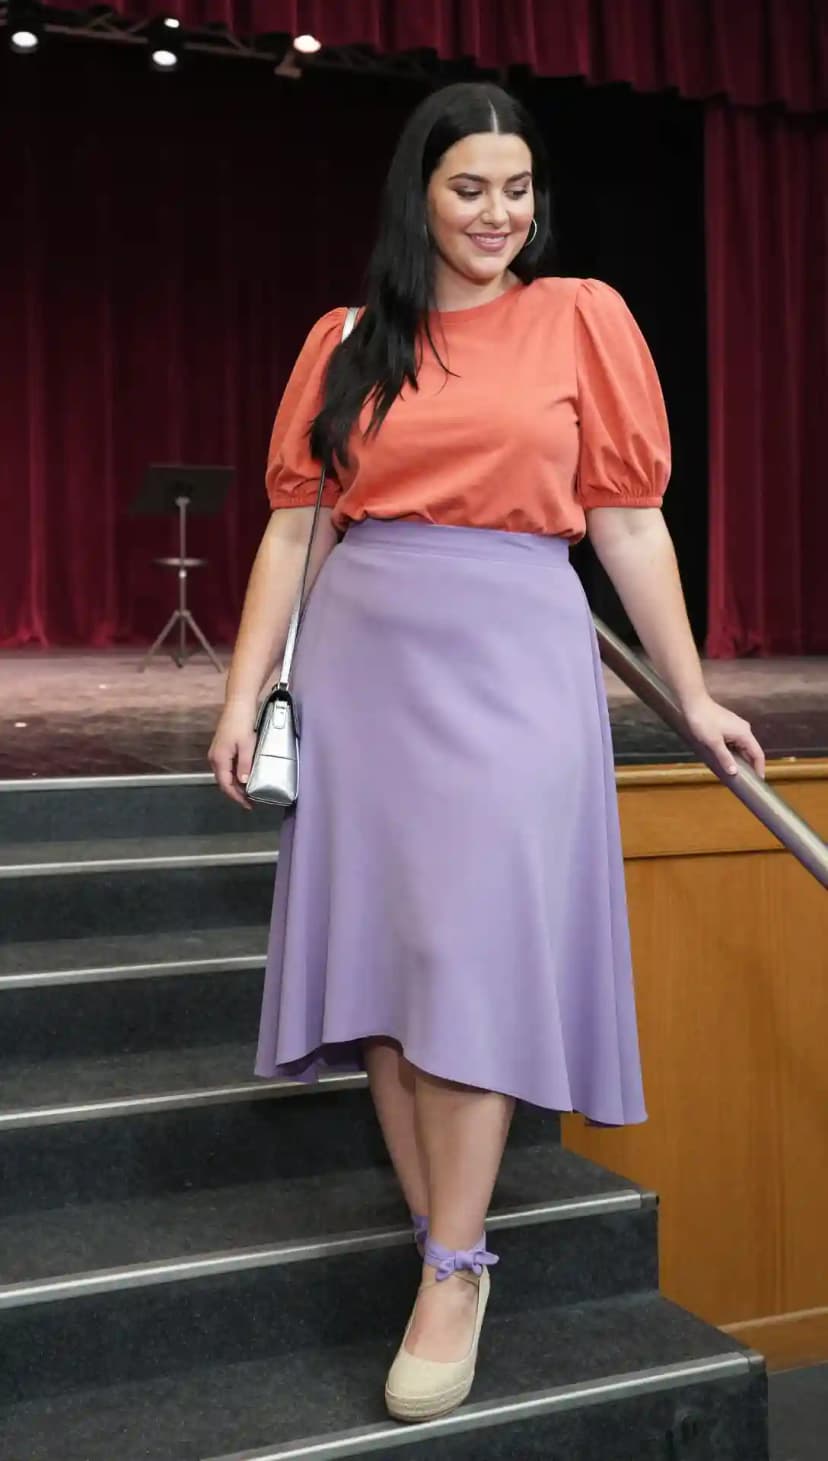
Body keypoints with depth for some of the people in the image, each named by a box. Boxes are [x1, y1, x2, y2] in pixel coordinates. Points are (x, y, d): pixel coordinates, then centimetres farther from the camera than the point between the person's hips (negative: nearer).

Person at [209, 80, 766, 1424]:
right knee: (381, 949, 3)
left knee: (475, 952, -8)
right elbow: (293, 524, 10)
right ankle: (440, 1243, 15)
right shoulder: (345, 342, 12)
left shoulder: (582, 318, 6)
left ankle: (456, 1269, 3)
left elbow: (629, 520, 5)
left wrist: (694, 696, 3)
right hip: (364, 658, 3)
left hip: (513, 656, -3)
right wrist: (244, 693, 4)